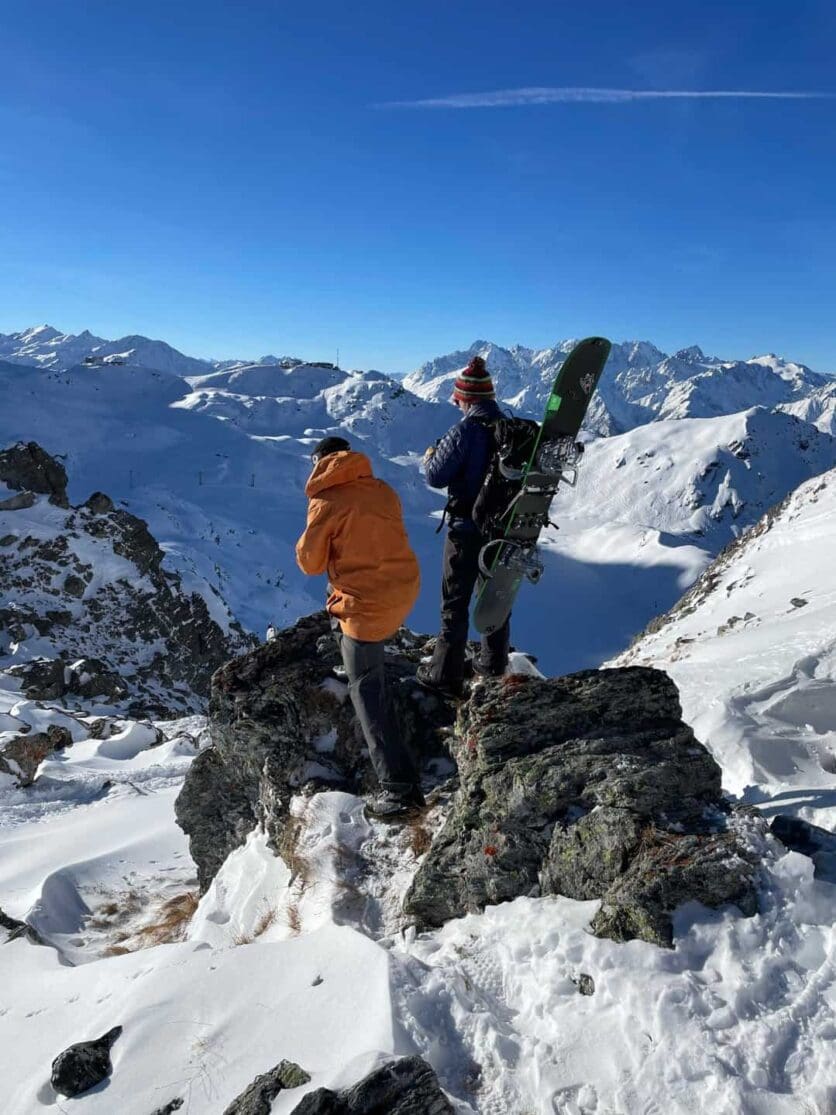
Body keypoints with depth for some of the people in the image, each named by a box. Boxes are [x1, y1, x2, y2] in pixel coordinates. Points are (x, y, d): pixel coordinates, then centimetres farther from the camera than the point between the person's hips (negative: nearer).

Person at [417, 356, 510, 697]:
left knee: (455, 602, 3)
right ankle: (494, 663, 33)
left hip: (467, 529, -6)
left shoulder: (465, 431, -19)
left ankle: (446, 675, 10)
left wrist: (429, 458, 5)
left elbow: (437, 476, -15)